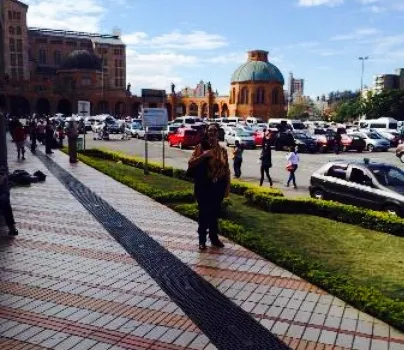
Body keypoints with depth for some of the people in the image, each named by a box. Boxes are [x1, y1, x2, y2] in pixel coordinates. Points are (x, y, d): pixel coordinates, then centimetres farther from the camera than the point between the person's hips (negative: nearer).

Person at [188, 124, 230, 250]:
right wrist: (203, 155, -22)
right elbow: (190, 164, -11)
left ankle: (214, 237, 28)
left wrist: (228, 186, 5)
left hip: (218, 186, 4)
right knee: (204, 213, 2)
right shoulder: (201, 147, -5)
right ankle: (202, 240, 15)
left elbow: (226, 169, 8)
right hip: (204, 186, -3)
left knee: (215, 213, 13)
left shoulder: (223, 150, 6)